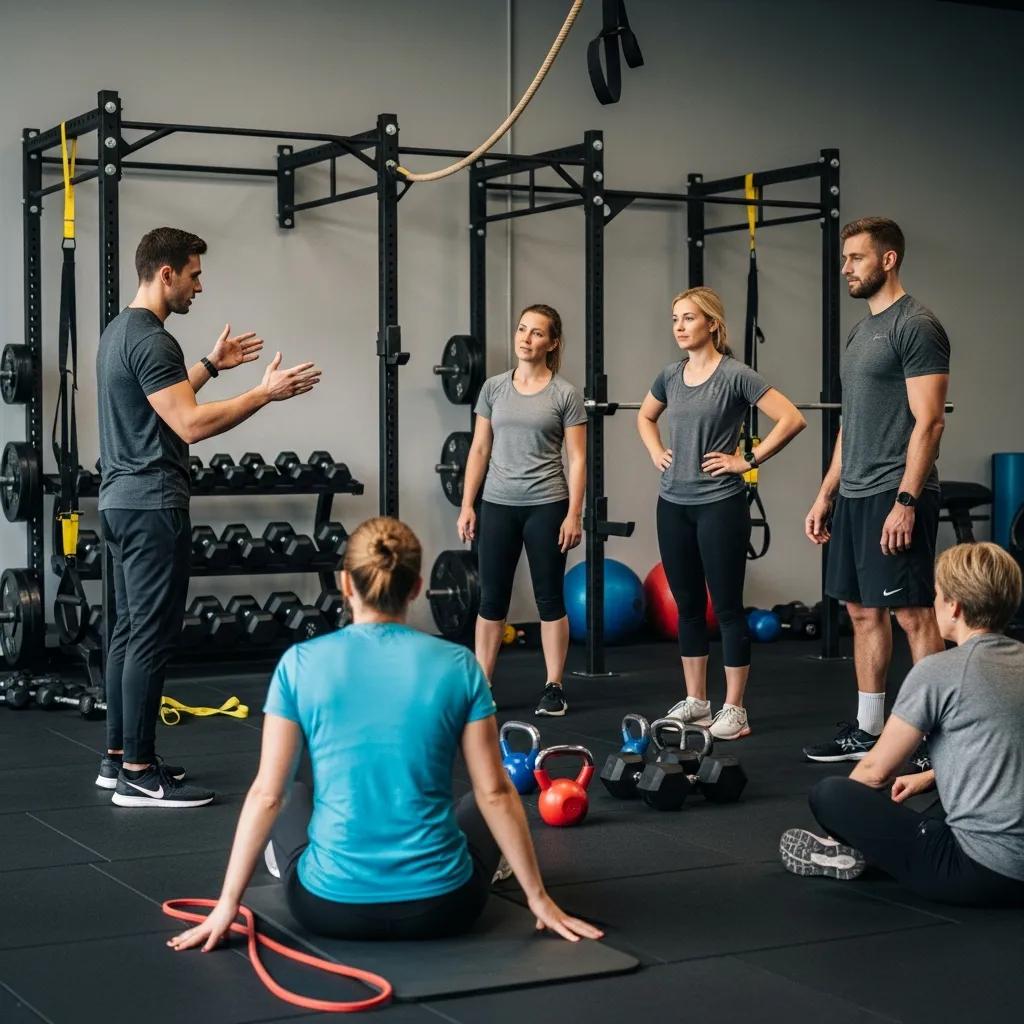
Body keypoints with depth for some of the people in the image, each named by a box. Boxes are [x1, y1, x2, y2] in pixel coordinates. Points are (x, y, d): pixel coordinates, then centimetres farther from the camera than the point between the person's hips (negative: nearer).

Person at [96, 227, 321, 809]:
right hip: (152, 505, -11)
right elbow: (190, 424, -25)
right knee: (153, 636, -8)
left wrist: (213, 366, 35)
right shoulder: (151, 338, -18)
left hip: (122, 500, 11)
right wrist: (267, 393, -21)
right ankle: (138, 775, -5)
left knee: (131, 630, 14)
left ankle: (120, 756, 20)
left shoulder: (120, 331, 17)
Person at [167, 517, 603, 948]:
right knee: (484, 805, 33)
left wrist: (227, 903, 4)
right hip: (439, 906, 0)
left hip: (332, 907, 0)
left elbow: (266, 794, -4)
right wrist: (538, 897, 7)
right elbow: (495, 793, -2)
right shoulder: (458, 665, -5)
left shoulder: (301, 663, -7)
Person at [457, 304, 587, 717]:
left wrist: (574, 514, -10)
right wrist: (466, 505, 3)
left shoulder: (565, 395, -2)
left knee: (549, 597, 5)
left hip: (546, 506, -3)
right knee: (492, 598, 6)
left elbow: (577, 459, -3)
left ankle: (554, 687, 13)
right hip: (498, 505, 3)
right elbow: (479, 449, 8)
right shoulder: (494, 387, 6)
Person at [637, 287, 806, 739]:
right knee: (687, 605, 12)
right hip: (674, 505, 6)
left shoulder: (735, 375, -10)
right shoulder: (671, 375, 8)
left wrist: (748, 461, -12)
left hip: (719, 504, -6)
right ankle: (695, 702, 22)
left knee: (727, 606, -1)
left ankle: (734, 710, 6)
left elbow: (792, 419, -16)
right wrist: (656, 453, 11)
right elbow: (645, 417, 28)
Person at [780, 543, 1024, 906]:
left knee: (828, 795, -3)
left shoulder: (938, 671, -10)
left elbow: (876, 771, -1)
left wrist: (843, 802, 18)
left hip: (982, 871, -8)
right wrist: (929, 777, 30)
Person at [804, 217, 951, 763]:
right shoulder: (862, 331, 17)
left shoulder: (916, 327, -12)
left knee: (913, 614, -7)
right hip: (854, 495, 10)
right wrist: (825, 495, 19)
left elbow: (928, 421, -18)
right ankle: (867, 730, 21)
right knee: (863, 611, 13)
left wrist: (905, 501, -23)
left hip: (894, 496, -10)